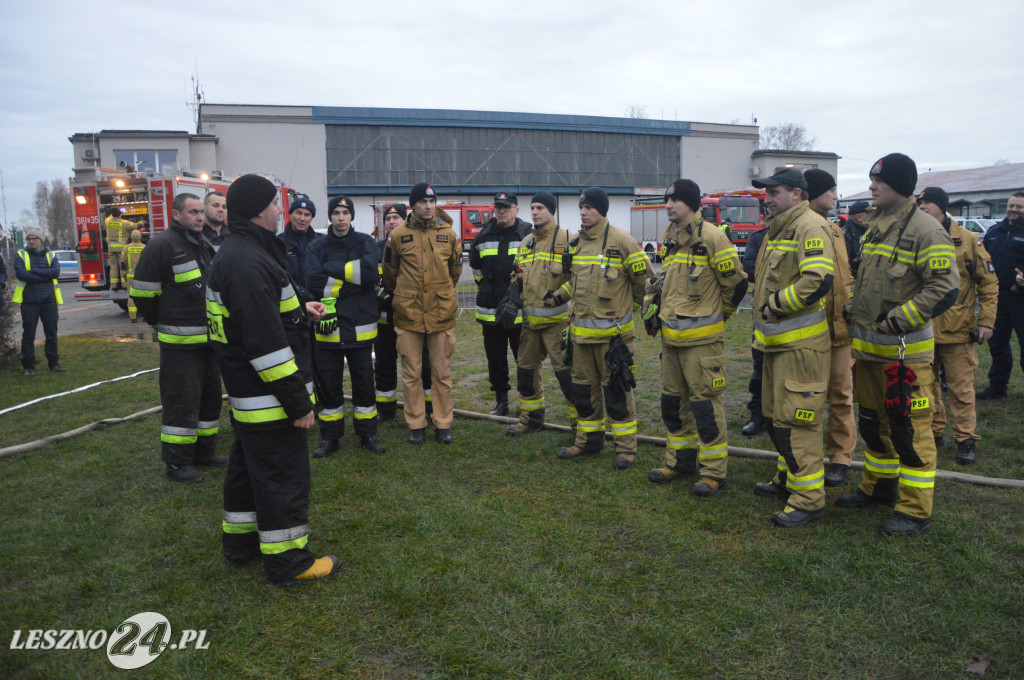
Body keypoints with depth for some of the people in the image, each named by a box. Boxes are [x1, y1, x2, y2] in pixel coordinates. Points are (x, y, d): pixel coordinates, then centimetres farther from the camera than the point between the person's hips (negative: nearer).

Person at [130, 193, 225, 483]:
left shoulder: (203, 245, 15)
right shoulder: (162, 245, -12)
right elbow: (142, 291, -11)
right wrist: (160, 323, -2)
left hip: (208, 338, 9)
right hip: (180, 342, -8)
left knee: (210, 396, 14)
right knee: (181, 401, -5)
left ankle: (203, 452, 27)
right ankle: (177, 462, 6)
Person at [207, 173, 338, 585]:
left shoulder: (235, 254, 11)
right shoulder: (248, 263, -24)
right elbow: (266, 343, -28)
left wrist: (300, 312, 14)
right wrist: (297, 401, -24)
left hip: (246, 393, 11)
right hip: (267, 397, -11)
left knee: (248, 466, 22)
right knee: (282, 474, 1)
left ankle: (240, 543, 38)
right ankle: (287, 561, 14)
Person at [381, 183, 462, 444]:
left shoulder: (448, 234, 2)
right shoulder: (399, 235, -1)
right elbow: (390, 271, 14)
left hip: (441, 313, 1)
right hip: (408, 313, 0)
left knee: (442, 372, 7)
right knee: (411, 373, 6)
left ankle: (443, 424, 18)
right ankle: (416, 425, 18)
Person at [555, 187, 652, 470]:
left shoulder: (621, 241, -9)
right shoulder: (576, 243, 12)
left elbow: (645, 280, -3)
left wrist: (627, 307, 6)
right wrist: (557, 297, 11)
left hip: (612, 331, -7)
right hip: (581, 330, 7)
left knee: (616, 390, -2)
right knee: (583, 388, 14)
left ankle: (626, 446, 10)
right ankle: (589, 440, 29)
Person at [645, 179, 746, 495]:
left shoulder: (711, 237, -13)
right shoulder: (669, 238, 12)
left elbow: (736, 282, -8)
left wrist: (718, 313, 3)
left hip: (701, 338, -8)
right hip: (671, 336, 8)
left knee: (704, 403, -3)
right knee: (673, 401, 15)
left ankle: (713, 471, 9)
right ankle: (681, 460, 30)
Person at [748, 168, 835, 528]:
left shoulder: (809, 227, -14)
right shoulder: (779, 229, 19)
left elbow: (819, 280, -27)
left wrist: (775, 304, -18)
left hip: (800, 343, -10)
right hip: (778, 341, 11)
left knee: (794, 419, -8)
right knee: (777, 415, 19)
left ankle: (808, 498, 1)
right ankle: (789, 479, 34)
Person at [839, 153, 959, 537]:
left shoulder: (924, 230, -13)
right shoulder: (876, 227, 14)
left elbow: (945, 289, -19)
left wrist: (898, 320, -21)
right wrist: (852, 310, 13)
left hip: (904, 350, -9)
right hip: (868, 346, 9)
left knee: (909, 429, -2)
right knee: (873, 421, 19)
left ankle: (915, 510, 8)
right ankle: (878, 487, 36)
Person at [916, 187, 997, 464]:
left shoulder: (967, 241, -3)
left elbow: (989, 282, 1)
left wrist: (986, 321, -4)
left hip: (957, 330, -3)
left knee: (961, 388, 0)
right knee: (926, 384, 12)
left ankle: (966, 440, 10)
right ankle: (933, 432, 25)